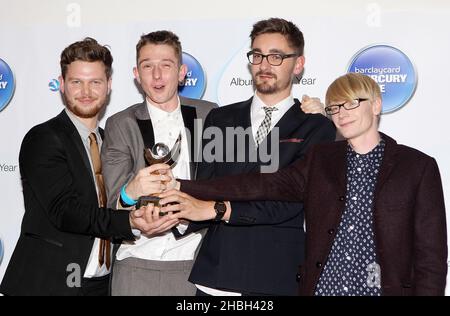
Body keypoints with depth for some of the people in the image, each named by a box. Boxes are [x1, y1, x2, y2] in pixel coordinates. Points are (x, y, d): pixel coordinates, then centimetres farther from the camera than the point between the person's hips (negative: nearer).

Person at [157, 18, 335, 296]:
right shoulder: (220, 119, 10)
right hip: (214, 274, 2)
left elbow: (289, 199, -13)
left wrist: (219, 209, -23)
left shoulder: (317, 127, 0)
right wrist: (173, 212, -21)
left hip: (277, 278, -2)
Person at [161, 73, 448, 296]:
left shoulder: (418, 167, 0)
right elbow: (265, 185, -2)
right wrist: (186, 188, -10)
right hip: (319, 286, 3)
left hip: (385, 288, -2)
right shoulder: (321, 159, 8)